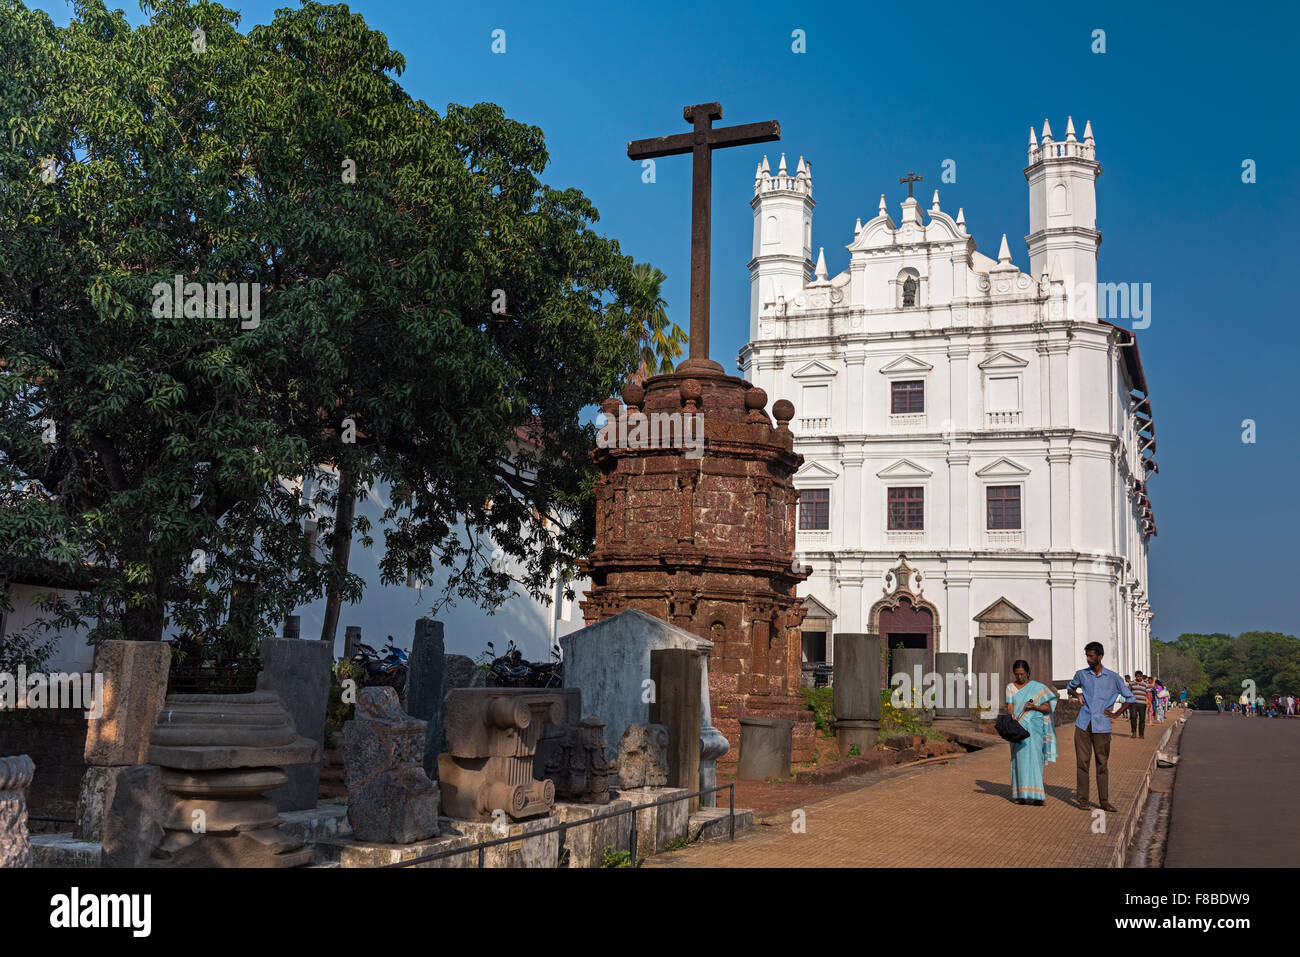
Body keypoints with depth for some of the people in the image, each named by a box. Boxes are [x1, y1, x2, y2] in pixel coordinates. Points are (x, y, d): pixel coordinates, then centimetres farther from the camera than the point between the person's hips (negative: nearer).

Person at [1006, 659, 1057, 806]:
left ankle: (1037, 794, -14)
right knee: (1019, 759, 0)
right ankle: (1020, 794, 4)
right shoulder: (1011, 688, 9)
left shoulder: (1038, 687, 5)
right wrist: (1013, 718, -22)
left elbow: (1047, 708, 4)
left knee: (1033, 757, -12)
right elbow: (1010, 707, -1)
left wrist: (1034, 707, -14)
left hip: (1034, 726, -2)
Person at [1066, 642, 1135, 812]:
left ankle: (1104, 800, 10)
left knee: (1102, 764, 3)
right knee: (1082, 762, 1)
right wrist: (1077, 695, 6)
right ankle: (1082, 799, 8)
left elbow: (1131, 699, 8)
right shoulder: (1081, 674, 8)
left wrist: (1116, 714, 2)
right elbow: (1070, 687, 27)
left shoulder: (1113, 678, 1)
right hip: (1083, 724, 1)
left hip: (1101, 726, -1)